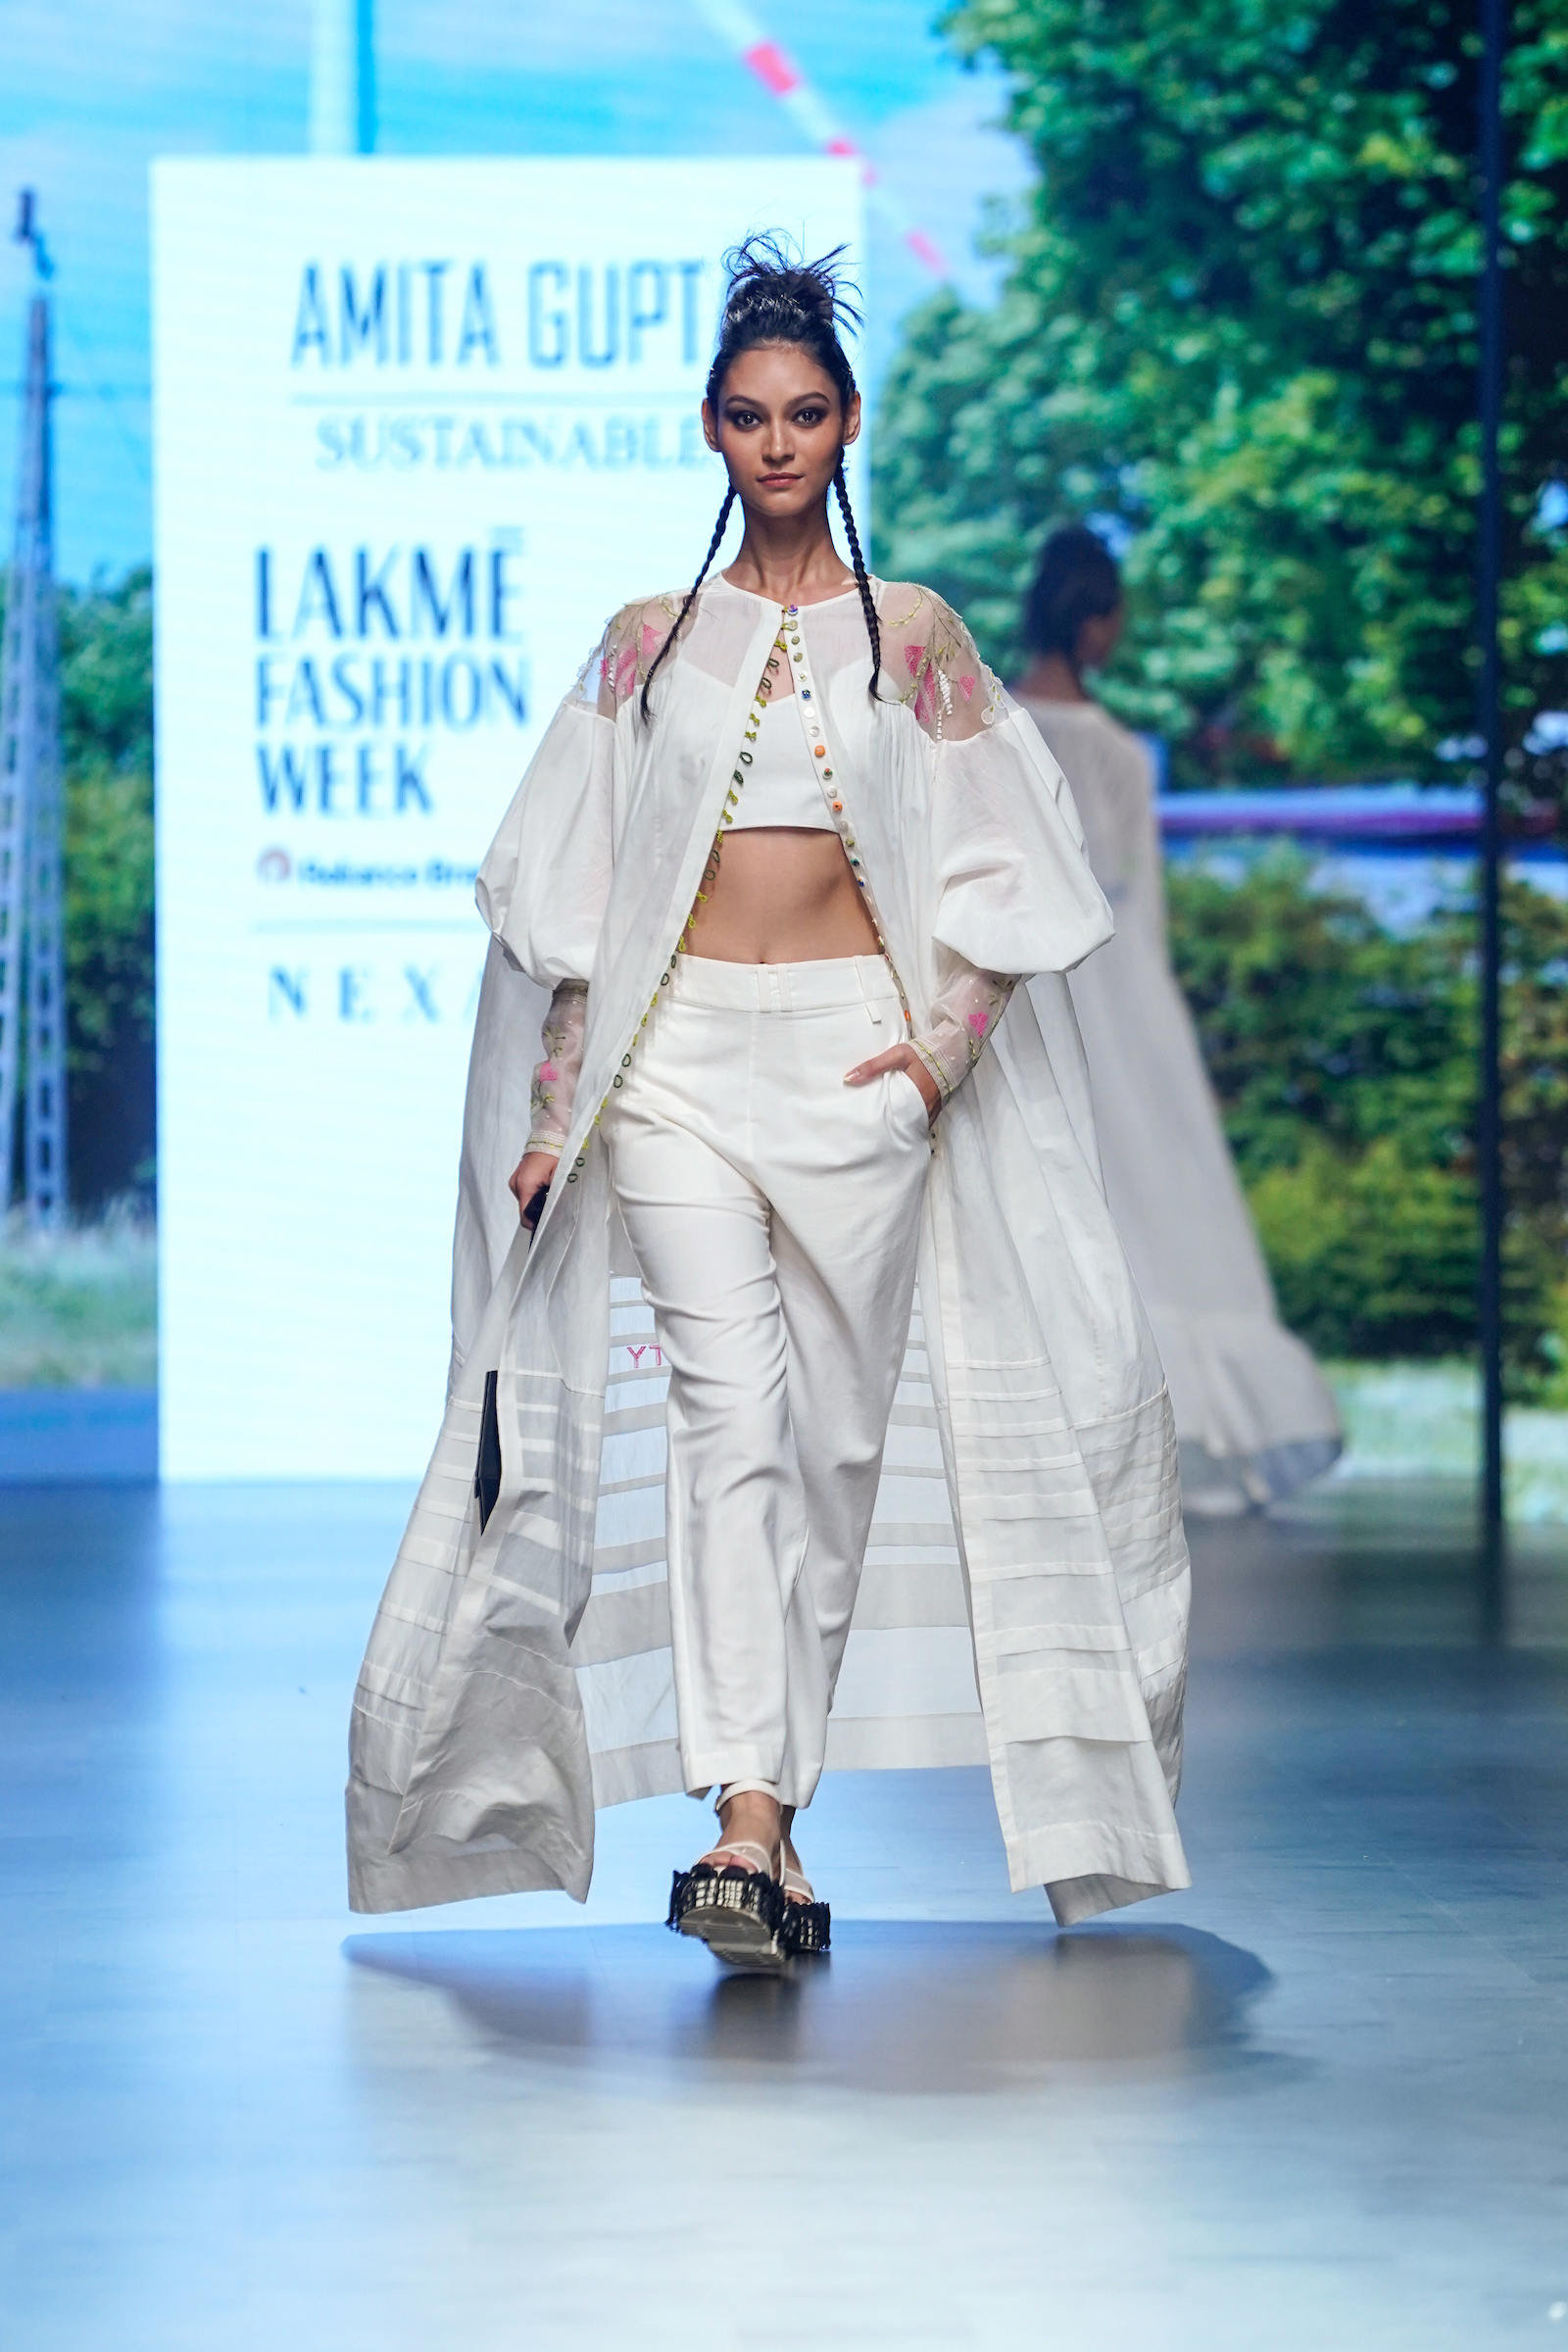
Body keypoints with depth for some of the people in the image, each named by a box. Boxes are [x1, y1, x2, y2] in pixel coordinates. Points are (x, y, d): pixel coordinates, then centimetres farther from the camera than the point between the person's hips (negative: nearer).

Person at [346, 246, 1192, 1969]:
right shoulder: (650, 642, 11)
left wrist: (948, 1048, -7)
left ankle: (774, 1804, 11)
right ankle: (746, 1826, -21)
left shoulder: (912, 635, 8)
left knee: (835, 1426, 1)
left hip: (855, 1058, 0)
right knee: (727, 1413, -14)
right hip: (680, 1054, 0)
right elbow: (571, 887, 10)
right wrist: (555, 1101, 4)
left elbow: (1002, 870, 6)